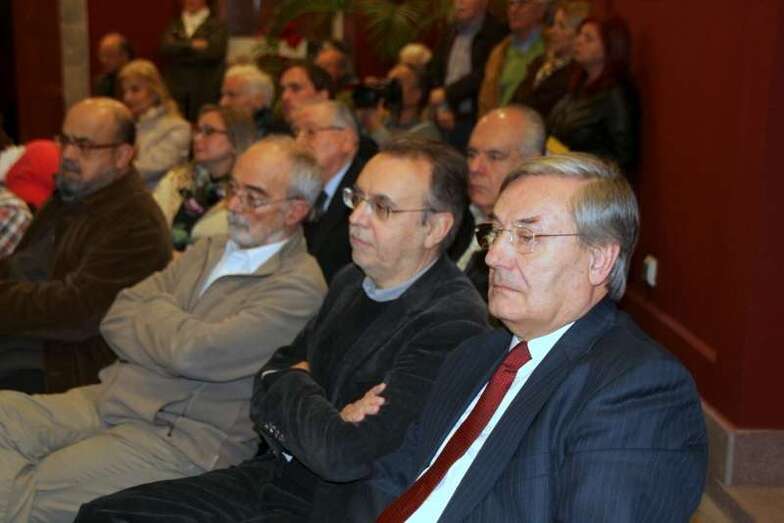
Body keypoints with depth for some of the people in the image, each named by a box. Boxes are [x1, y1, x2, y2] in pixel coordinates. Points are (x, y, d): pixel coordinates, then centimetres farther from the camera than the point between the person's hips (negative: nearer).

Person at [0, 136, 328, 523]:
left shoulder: (299, 287, -11)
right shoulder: (207, 251, 15)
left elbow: (195, 352, -21)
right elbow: (116, 319, 8)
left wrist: (156, 307, -1)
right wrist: (171, 333, -11)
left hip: (186, 436, -8)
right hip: (110, 400, 8)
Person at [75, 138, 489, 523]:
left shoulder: (454, 324, -20)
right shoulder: (350, 281, 9)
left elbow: (343, 455, -26)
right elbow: (265, 391, 14)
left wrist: (291, 385, -7)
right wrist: (306, 406, -9)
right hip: (273, 478, 8)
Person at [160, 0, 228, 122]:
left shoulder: (217, 25, 4)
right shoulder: (174, 25, 17)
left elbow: (215, 51, -11)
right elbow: (166, 47, 0)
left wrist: (181, 50, -6)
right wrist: (192, 45, -12)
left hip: (205, 90, -3)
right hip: (176, 88, 3)